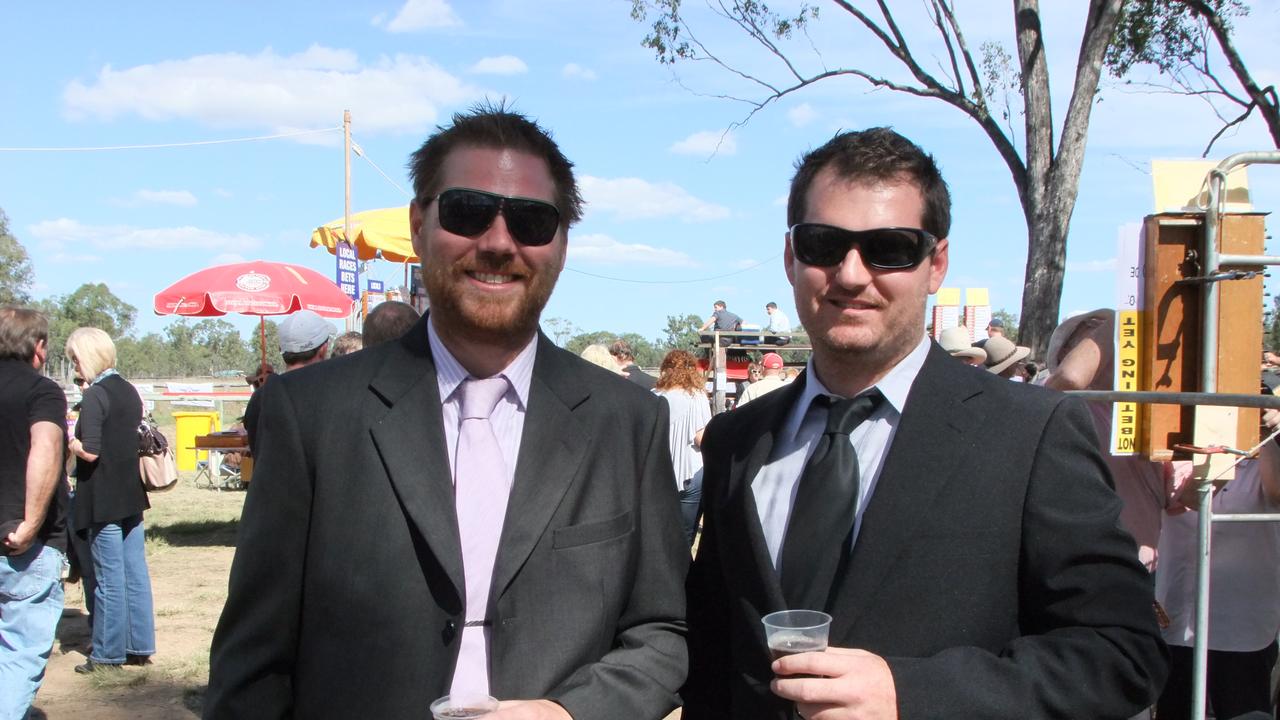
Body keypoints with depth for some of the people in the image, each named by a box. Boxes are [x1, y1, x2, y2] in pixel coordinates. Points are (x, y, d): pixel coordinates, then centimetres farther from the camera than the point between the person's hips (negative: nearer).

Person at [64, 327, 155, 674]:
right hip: (131, 495, 7)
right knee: (135, 573, 11)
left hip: (104, 499, -7)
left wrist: (68, 441, -2)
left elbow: (90, 452, -20)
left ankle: (108, 653, 9)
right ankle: (139, 646, 17)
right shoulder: (129, 391, 8)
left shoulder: (94, 396, -15)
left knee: (109, 577, 0)